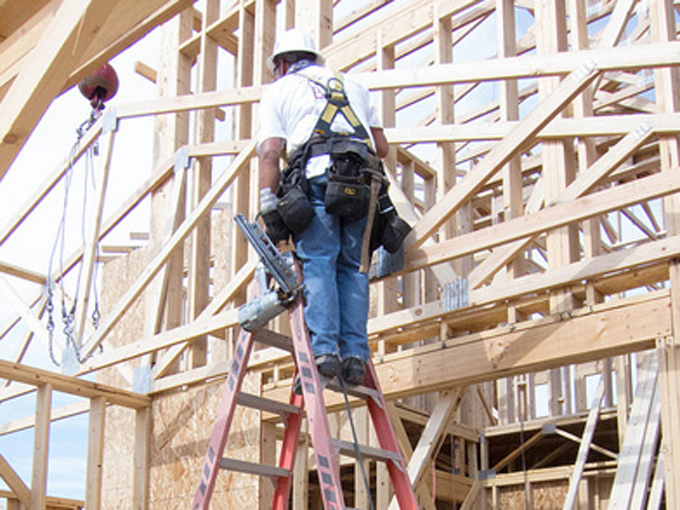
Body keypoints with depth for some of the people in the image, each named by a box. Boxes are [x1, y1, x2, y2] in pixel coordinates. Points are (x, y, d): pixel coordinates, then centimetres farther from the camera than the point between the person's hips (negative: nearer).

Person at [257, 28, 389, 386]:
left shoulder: (278, 90, 21)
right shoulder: (353, 87, 32)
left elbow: (270, 152, 5)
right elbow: (382, 148, 28)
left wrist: (268, 208, 1)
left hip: (317, 175, -3)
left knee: (318, 263, -5)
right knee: (352, 267, 6)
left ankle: (324, 349, -17)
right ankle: (355, 355, -3)